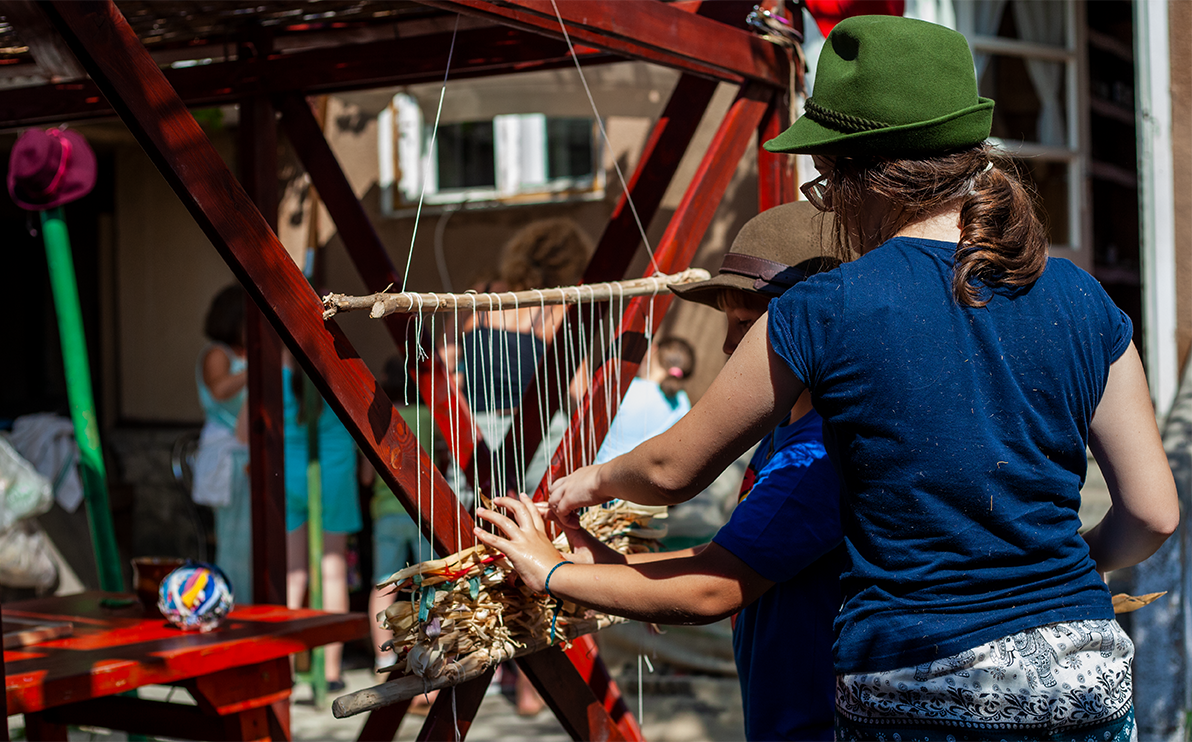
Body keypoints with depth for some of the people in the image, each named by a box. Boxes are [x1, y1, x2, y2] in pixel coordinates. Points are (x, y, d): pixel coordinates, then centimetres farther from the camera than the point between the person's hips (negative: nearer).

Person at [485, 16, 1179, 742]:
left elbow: (672, 471, 4)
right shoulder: (1081, 302, 1)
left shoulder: (822, 313, -8)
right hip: (1086, 681, 4)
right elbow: (1153, 514, 4)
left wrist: (595, 479, 25)